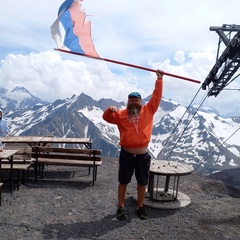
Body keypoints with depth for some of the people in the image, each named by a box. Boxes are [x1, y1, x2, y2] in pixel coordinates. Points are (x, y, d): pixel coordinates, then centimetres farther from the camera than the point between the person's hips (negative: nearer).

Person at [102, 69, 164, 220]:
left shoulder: (149, 110, 3)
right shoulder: (121, 114, 3)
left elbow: (157, 96, 2)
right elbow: (107, 117, 4)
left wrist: (159, 80, -1)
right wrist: (110, 110, -18)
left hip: (143, 155, 1)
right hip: (126, 154, 0)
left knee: (142, 182, 12)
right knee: (123, 182, 10)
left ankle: (141, 207, 29)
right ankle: (121, 207, 24)